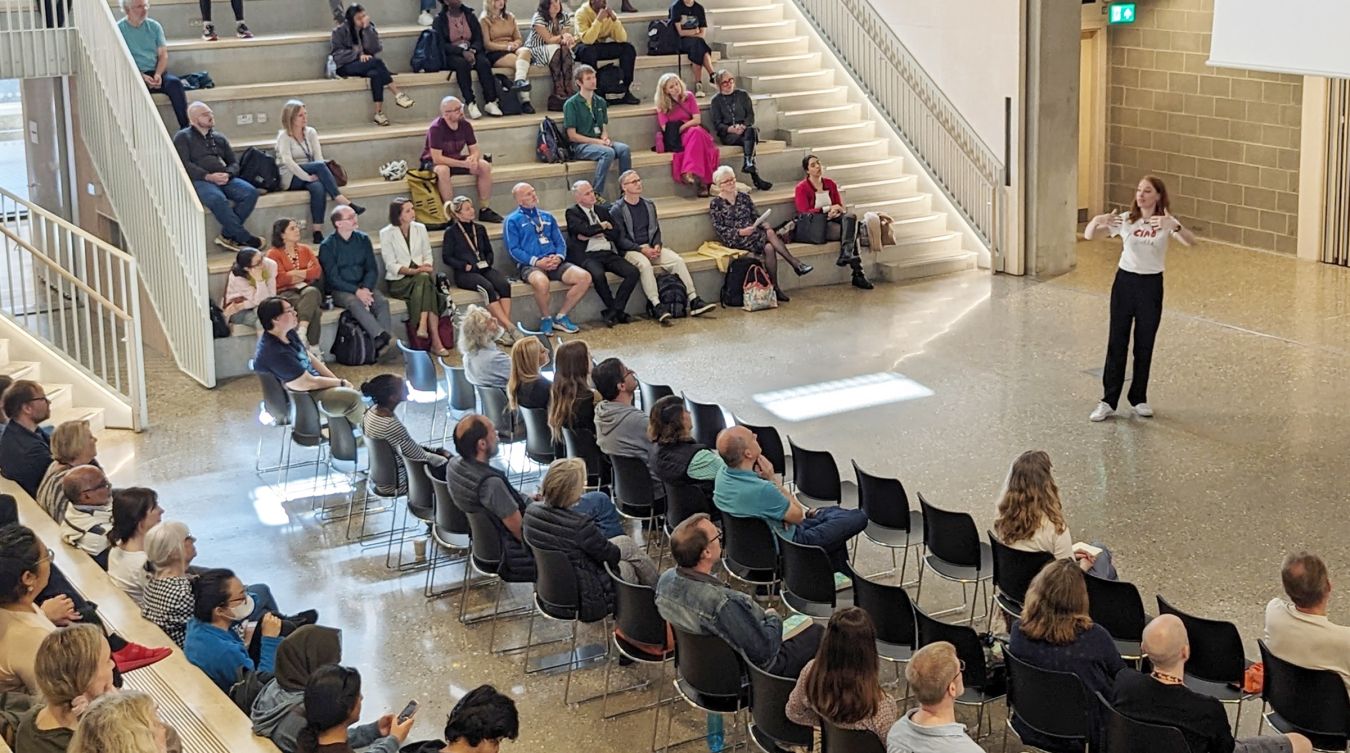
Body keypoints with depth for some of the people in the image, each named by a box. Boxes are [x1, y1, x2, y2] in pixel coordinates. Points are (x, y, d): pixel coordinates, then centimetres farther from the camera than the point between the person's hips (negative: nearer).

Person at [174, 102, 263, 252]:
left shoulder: (219, 138, 25)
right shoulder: (182, 137, 9)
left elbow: (234, 162, 20)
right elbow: (184, 164, -5)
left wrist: (228, 174, -5)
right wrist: (208, 176, -17)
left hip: (224, 179, 5)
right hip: (199, 180, -5)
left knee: (250, 192, -22)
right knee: (218, 199, -37)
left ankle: (227, 235, -19)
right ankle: (243, 237, -27)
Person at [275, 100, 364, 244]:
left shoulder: (310, 132, 13)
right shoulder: (284, 136, -3)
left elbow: (318, 157, 3)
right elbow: (287, 161, -16)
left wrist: (317, 174, -16)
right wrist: (308, 177, -24)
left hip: (309, 175, 4)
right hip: (290, 178, -4)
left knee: (318, 188, -34)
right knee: (320, 166, -31)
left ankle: (317, 232, -39)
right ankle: (344, 202, -33)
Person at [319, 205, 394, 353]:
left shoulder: (363, 239, 8)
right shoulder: (327, 246, -4)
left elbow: (372, 269, 6)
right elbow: (333, 278, -9)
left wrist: (366, 289, -14)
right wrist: (356, 291, -22)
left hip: (363, 287, 4)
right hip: (340, 291, -4)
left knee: (382, 301, -26)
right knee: (355, 302, -36)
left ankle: (380, 346, -36)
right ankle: (383, 337, -49)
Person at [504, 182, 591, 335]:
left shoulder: (547, 217, 24)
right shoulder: (513, 220, 7)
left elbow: (560, 242, 19)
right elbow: (513, 249, -3)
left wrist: (559, 257, -4)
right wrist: (536, 261, -15)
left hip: (554, 263, 5)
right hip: (530, 265, -5)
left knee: (584, 277, -19)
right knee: (542, 282, -40)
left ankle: (560, 316, -4)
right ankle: (545, 319, -12)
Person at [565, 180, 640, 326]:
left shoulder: (602, 210, 20)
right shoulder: (572, 212, 4)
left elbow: (616, 233, 10)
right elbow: (586, 230, -14)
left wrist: (594, 234, -3)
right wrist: (603, 226, 3)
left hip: (609, 253, 5)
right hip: (587, 255, -5)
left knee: (633, 272, -19)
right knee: (598, 275, -37)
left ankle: (613, 311, -13)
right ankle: (617, 311, -15)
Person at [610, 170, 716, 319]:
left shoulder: (649, 205, 16)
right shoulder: (617, 210, -3)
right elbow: (620, 239, -9)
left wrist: (657, 245, -3)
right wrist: (641, 249, -19)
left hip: (651, 247, 6)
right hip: (630, 251, -6)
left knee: (678, 260, -17)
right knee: (644, 264, -37)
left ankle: (694, 301, -21)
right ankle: (656, 306, -42)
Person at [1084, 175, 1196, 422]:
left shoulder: (1166, 222, -5)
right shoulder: (1125, 219, -2)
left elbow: (1190, 241, -23)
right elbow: (1088, 235, -6)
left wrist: (1173, 226, -42)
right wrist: (1096, 221, -29)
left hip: (1151, 285, -1)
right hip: (1124, 281, 1)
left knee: (1144, 346, 8)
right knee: (1116, 344, 1)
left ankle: (1139, 398, 22)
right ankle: (1108, 401, 5)